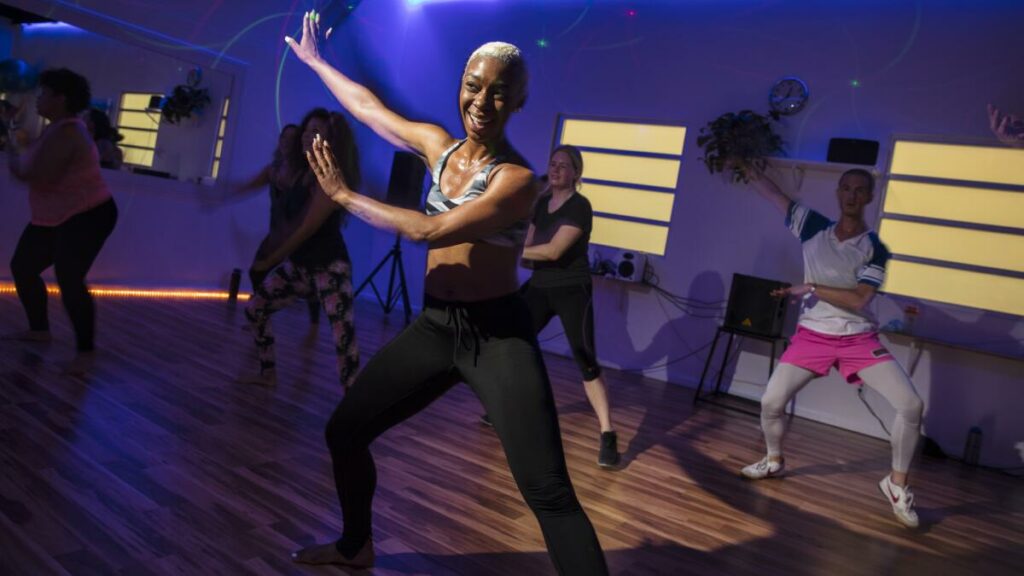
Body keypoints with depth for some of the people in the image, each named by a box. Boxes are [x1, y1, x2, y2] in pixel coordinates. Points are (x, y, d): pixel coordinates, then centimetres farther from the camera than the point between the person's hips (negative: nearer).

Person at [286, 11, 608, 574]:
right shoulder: (439, 146, 6)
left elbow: (430, 231, -22)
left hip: (497, 335, -6)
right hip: (434, 327, 7)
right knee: (344, 432, 14)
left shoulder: (516, 178, -15)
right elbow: (369, 106, 20)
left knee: (548, 492, -14)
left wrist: (344, 196, -11)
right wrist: (315, 61, 33)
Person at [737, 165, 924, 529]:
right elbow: (770, 191, 4)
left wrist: (810, 288, -18)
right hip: (812, 335, 1)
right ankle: (774, 461, 27)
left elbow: (858, 300, -18)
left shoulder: (875, 249, -6)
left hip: (858, 338, -1)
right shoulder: (813, 228, -1)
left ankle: (897, 484, 7)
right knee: (770, 403, -5)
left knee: (911, 405, -15)